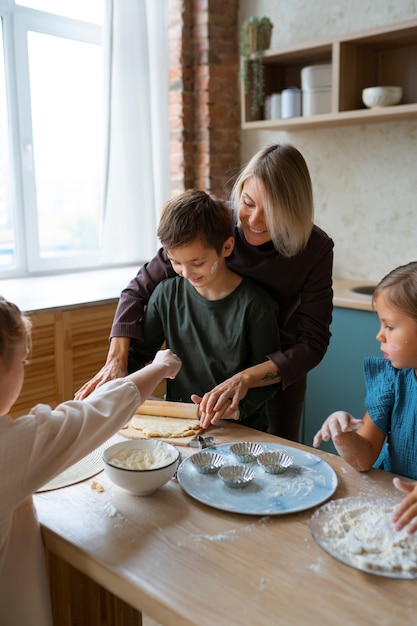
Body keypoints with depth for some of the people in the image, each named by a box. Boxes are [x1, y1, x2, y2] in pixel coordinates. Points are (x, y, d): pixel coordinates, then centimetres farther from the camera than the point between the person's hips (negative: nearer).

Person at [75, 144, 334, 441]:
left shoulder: (316, 249, -22)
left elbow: (312, 343, -24)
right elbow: (139, 290, -16)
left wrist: (245, 378, -38)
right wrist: (117, 361, -27)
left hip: (281, 373, 0)